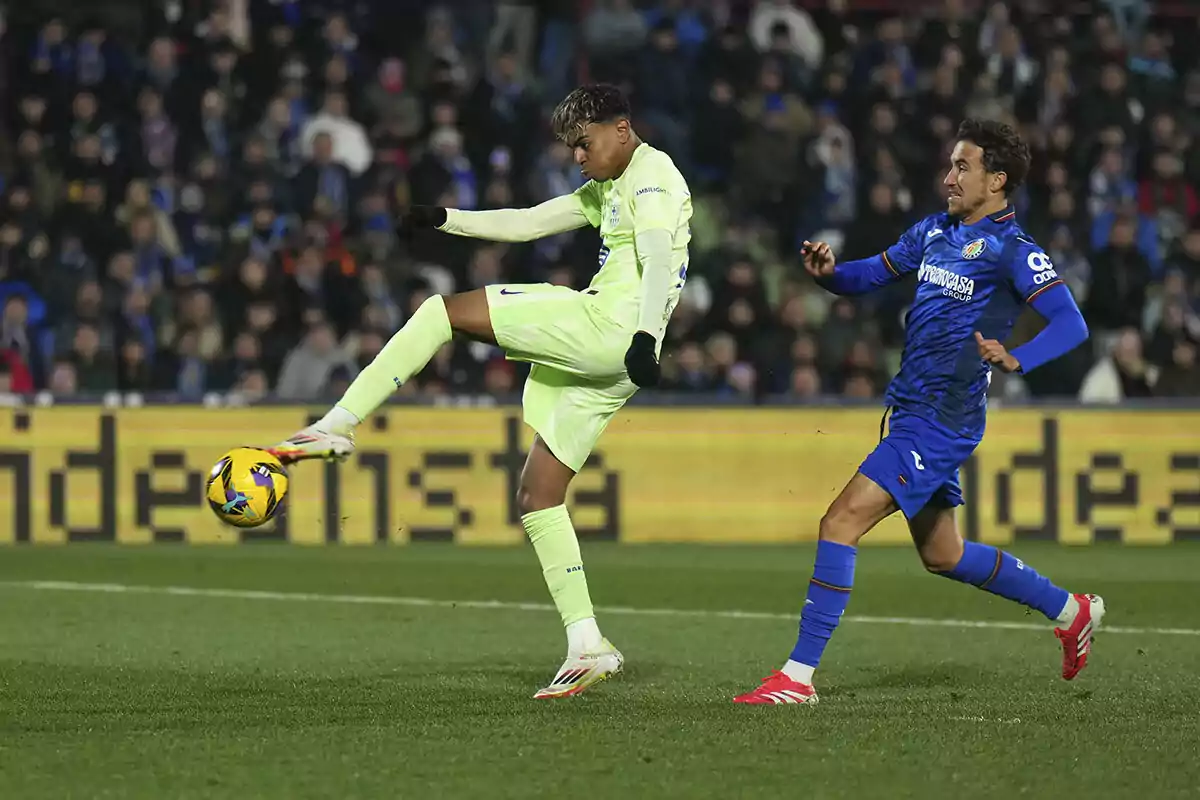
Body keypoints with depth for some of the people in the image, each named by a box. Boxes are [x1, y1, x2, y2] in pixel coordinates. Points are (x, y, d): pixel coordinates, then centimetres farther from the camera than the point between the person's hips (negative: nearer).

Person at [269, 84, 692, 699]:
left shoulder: (651, 174, -2)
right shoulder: (606, 190, 28)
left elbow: (658, 260, -19)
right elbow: (524, 223, 30)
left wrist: (645, 337, -33)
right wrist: (446, 221, 17)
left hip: (605, 327, -10)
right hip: (604, 370, 10)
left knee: (441, 312, -7)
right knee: (535, 499, 8)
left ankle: (338, 426, -11)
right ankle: (587, 647, 3)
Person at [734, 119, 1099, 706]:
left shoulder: (1012, 251, -11)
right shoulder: (935, 232, 13)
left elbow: (1071, 324, -18)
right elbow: (872, 274, 19)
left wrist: (1015, 360, -35)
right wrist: (829, 272, -3)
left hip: (940, 420, -9)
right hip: (910, 410, 9)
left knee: (841, 523, -17)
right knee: (942, 556, 20)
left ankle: (799, 675, -16)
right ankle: (1070, 610, 36)